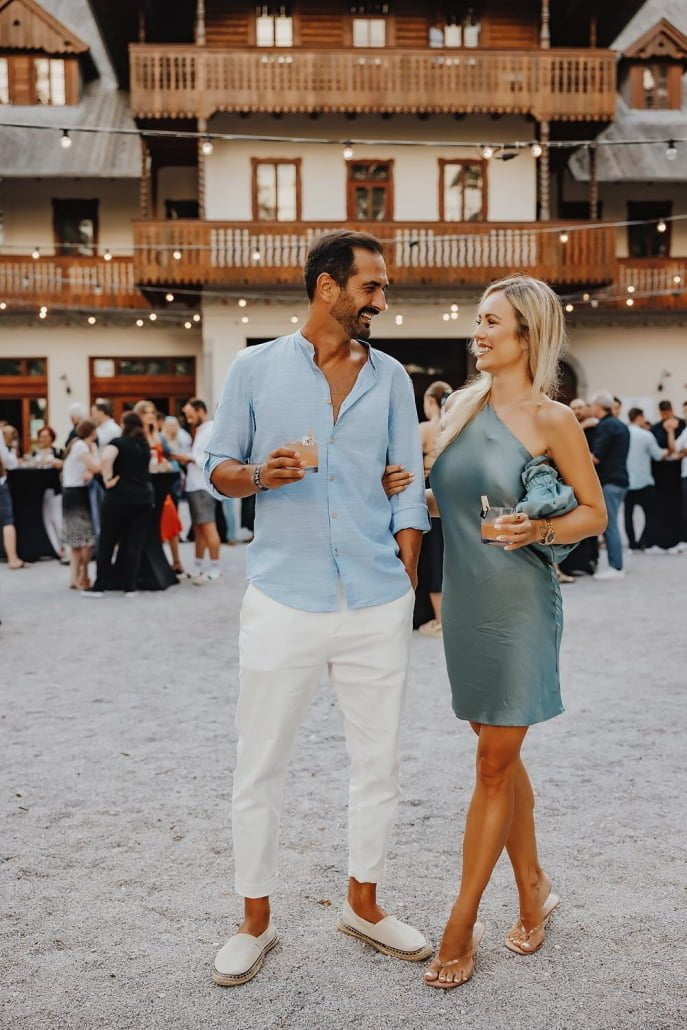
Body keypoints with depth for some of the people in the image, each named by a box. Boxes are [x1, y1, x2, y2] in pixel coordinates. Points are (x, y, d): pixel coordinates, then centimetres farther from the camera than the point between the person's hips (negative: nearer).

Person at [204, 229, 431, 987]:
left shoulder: (390, 377, 7)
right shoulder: (254, 369, 1)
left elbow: (407, 487, 8)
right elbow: (216, 468, 5)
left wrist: (406, 580, 2)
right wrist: (258, 476, -17)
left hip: (378, 608, 3)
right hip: (283, 602, -2)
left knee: (378, 761, 12)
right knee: (258, 769, 7)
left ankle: (363, 904, 33)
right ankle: (255, 921, 26)